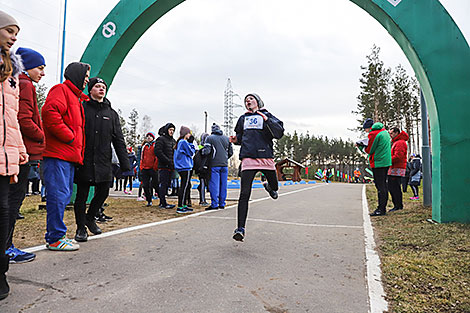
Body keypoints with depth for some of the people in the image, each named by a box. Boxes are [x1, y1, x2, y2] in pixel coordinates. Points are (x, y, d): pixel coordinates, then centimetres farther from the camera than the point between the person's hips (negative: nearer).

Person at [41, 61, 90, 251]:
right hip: (58, 154, -10)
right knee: (59, 195, -8)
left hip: (69, 156, 10)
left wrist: (78, 152, 17)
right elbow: (50, 112, -22)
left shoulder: (75, 97, 26)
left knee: (64, 196, 12)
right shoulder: (61, 90, -4)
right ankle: (55, 239, -1)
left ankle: (57, 235, 21)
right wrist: (68, 136, -17)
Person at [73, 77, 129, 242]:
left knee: (103, 192, 6)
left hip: (104, 163, 3)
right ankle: (81, 227, 19)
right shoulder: (82, 109, 4)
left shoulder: (112, 114, 14)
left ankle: (90, 217, 32)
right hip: (84, 161, -3)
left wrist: (125, 164, 4)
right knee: (82, 195, 3)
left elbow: (119, 140, 11)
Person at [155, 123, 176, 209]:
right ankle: (163, 203, -5)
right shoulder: (161, 139, -5)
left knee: (167, 184, 10)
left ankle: (162, 202, 18)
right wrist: (168, 161, -18)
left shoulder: (173, 140, 19)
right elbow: (158, 152, -14)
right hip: (163, 166, -8)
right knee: (163, 184, -7)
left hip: (170, 167, 8)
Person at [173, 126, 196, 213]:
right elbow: (191, 153, -8)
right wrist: (191, 144, 1)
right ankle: (180, 207, -8)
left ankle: (184, 205, 19)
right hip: (186, 167, -10)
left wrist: (190, 143, 12)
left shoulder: (179, 142, 18)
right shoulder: (184, 142, -12)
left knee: (187, 186, 14)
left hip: (181, 168, 10)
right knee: (185, 186, -8)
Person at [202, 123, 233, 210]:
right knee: (223, 184, 8)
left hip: (214, 164, -4)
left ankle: (214, 204, -3)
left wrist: (202, 151, 12)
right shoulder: (227, 138, 13)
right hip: (225, 164, 4)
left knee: (214, 184, -2)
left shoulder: (210, 138, -1)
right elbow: (231, 152, 16)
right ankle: (222, 204, 13)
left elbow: (206, 151, -9)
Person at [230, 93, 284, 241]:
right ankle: (240, 228, -5)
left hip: (266, 157, 0)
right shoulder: (243, 119, 19)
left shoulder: (267, 116, 9)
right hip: (248, 158, 1)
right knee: (244, 195, -9)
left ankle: (269, 186, 53)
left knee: (274, 187, 14)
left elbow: (279, 133, -4)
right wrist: (235, 140, 8)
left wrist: (267, 120, -17)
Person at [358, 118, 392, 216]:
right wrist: (363, 146, 17)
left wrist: (361, 146, 10)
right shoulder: (385, 131, 16)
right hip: (387, 162, 9)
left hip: (378, 163, -9)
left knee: (380, 186, -7)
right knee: (383, 185, 13)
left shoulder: (373, 134, -12)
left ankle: (381, 209, -4)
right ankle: (383, 208, 19)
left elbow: (369, 150, -8)